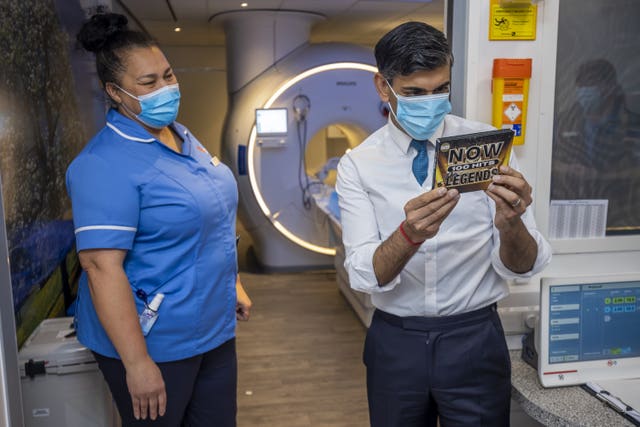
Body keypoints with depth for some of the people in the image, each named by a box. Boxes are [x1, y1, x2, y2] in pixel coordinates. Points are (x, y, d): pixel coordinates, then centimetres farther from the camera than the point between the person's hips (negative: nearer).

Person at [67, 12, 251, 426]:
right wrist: (137, 363, -25)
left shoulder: (183, 136, 6)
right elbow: (101, 266, -25)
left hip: (215, 330, 8)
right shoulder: (106, 164, -21)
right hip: (154, 344, -7)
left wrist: (233, 284, 18)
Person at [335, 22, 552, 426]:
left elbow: (523, 267, -9)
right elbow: (365, 274, -16)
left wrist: (510, 223, -30)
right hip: (395, 341, 1)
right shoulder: (358, 164, -7)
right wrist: (408, 234, -35)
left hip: (474, 339, 0)